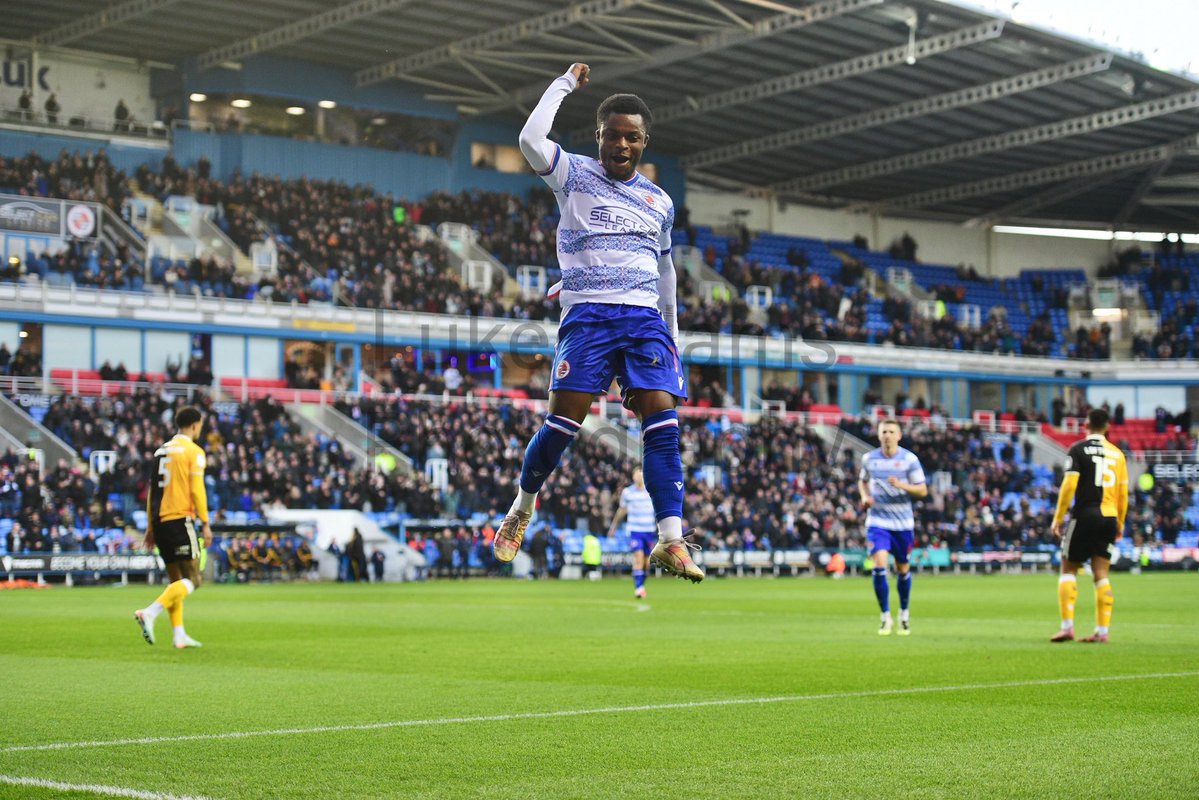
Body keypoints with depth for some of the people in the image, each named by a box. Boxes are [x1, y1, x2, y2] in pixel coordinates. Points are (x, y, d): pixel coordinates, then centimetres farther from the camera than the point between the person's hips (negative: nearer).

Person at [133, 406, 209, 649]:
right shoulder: (194, 451, -4)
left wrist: (150, 527, 19)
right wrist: (205, 523, -8)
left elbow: (152, 491, 16)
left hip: (160, 520, 8)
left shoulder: (161, 451, 16)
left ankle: (179, 635, 10)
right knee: (192, 579, -6)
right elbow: (197, 490, -12)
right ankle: (149, 613, -24)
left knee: (175, 579, 14)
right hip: (180, 519, -8)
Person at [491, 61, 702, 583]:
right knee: (562, 423, -11)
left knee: (663, 423, -14)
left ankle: (671, 541, -18)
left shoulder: (659, 201, 19)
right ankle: (521, 510, 14)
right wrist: (565, 83, -1)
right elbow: (531, 140, -12)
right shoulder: (575, 175, 8)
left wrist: (673, 338, 26)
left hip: (646, 318, 3)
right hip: (588, 312, -3)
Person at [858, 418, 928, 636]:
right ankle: (885, 617, -6)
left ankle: (904, 613, 31)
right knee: (879, 565, -17)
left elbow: (922, 490, -5)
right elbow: (862, 481, 20)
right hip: (877, 521, 0)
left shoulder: (909, 459, -5)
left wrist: (902, 485, -23)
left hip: (902, 522, 0)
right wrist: (865, 496, -1)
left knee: (902, 569, 9)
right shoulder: (869, 459, 2)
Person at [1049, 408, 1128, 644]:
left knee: (1069, 569, 3)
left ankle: (1067, 626, -8)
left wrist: (1058, 517, -6)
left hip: (1085, 515, -4)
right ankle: (1102, 631, 1)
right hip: (1109, 518, 4)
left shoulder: (1078, 449, -3)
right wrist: (1120, 523, 20)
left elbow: (1069, 485, -11)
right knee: (1101, 574, 5)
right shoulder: (1117, 453, 11)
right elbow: (1123, 491, 11)